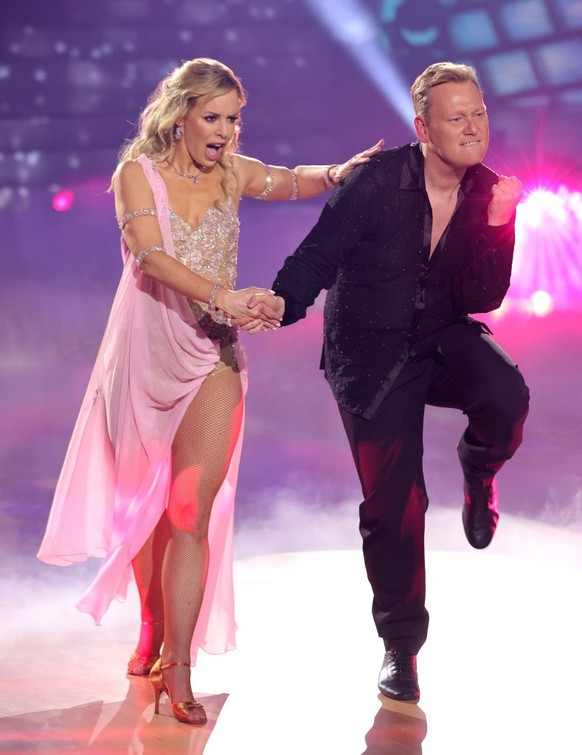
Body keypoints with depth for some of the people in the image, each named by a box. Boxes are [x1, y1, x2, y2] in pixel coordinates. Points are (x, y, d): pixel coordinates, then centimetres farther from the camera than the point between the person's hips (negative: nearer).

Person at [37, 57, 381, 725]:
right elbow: (150, 254, -19)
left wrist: (339, 173, -7)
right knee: (145, 505, 12)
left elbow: (291, 181, 16)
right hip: (146, 354, -1)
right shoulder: (137, 172, -5)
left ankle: (178, 669, -8)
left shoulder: (232, 172, 5)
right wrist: (223, 296, -32)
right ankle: (152, 633, 33)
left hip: (212, 356, 1)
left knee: (192, 513, -9)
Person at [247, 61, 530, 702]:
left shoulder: (489, 197, -5)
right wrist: (283, 301, -32)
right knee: (392, 503, 0)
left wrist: (497, 223, -24)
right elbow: (320, 253, -13)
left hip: (444, 341, 2)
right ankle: (401, 643, 23)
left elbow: (484, 299, -11)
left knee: (507, 397, -32)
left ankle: (478, 470, 6)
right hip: (370, 355, -2)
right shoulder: (378, 181, -15)